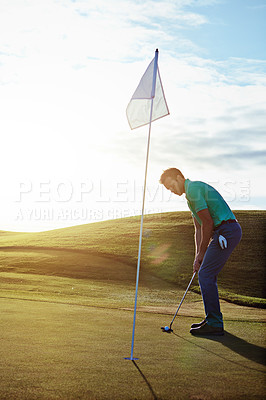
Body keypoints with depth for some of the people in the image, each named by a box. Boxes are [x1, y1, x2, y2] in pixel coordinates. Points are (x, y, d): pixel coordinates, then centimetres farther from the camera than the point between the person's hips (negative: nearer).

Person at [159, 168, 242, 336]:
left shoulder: (193, 188, -12)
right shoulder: (191, 194, 21)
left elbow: (208, 222, -16)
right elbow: (199, 228, 20)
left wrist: (202, 252, -8)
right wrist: (198, 255, 11)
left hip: (226, 231, -10)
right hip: (230, 232, 10)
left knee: (206, 275, -9)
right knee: (208, 275, 14)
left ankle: (214, 324, -6)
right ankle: (213, 320, 20)